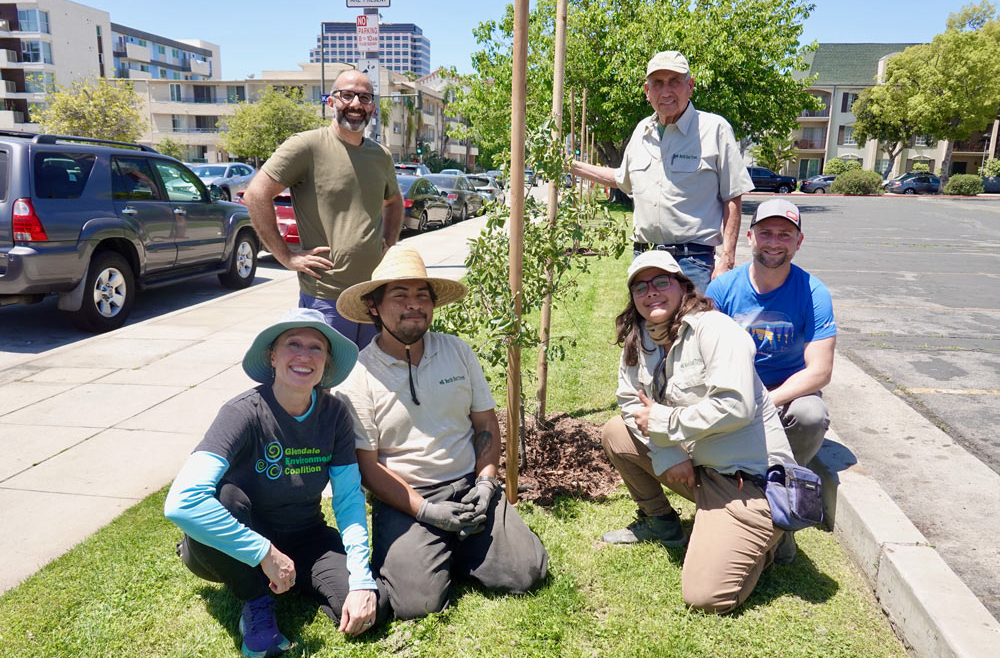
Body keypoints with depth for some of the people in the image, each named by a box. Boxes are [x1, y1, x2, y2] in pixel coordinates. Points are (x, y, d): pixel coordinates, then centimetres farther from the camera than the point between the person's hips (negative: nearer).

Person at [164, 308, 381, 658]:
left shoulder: (334, 413, -11)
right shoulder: (245, 412, -25)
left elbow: (349, 498, -10)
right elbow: (181, 502, -37)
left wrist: (361, 580, -22)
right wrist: (265, 554, -34)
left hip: (304, 540, 3)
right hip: (237, 548, -3)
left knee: (365, 608, -21)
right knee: (223, 497, -36)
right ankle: (256, 600, -9)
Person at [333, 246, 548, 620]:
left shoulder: (457, 351, 5)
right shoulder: (358, 377, -7)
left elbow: (486, 422, 11)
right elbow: (367, 465, -7)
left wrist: (486, 481, -4)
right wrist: (427, 511, -15)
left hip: (469, 486, 4)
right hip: (405, 500, -3)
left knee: (526, 572, -10)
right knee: (416, 602, -21)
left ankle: (451, 551, 16)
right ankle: (400, 557, 12)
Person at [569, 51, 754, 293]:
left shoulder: (715, 128, -3)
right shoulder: (642, 130, 13)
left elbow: (733, 200, -3)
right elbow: (623, 179, 31)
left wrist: (726, 260, -11)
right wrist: (571, 165, 28)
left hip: (692, 261, -5)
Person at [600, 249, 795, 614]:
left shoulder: (714, 329, -18)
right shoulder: (639, 341, 6)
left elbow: (736, 407, -28)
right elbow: (631, 403, 7)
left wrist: (663, 420, -18)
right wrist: (667, 456, -9)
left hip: (749, 475, -7)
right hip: (694, 464, 8)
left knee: (706, 596, -16)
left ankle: (759, 538, 14)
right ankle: (659, 521, 21)